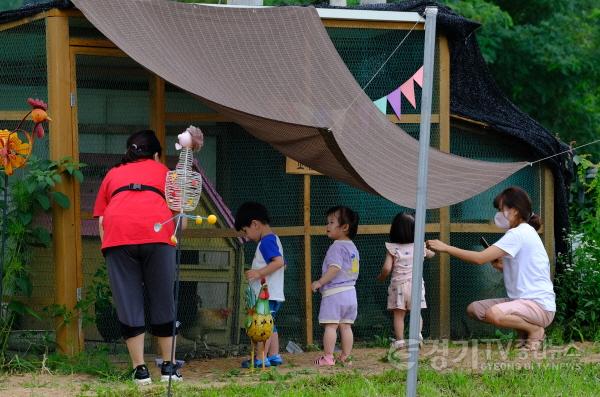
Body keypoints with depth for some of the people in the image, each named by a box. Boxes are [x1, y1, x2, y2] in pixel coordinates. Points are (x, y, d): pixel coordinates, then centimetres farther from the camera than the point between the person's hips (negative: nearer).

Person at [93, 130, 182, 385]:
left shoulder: (113, 174, 30)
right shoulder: (161, 170, 28)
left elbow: (101, 219, 20)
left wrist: (109, 252, 22)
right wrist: (175, 234, 40)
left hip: (117, 232, 1)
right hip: (156, 230, -1)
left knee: (128, 303, 4)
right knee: (162, 300, 9)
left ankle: (140, 370, 2)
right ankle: (168, 366, 11)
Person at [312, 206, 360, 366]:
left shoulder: (337, 247, -14)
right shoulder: (352, 247, 15)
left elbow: (335, 268, -24)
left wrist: (320, 282, -19)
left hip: (334, 292, -9)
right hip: (350, 291, 9)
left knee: (330, 325, -6)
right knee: (346, 326, 10)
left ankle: (327, 357, -7)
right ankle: (345, 357, 11)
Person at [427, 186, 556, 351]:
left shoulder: (519, 234, -15)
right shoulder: (525, 233, 18)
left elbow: (480, 258, -20)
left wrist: (446, 248, -14)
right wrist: (501, 266, 2)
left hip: (540, 305, -10)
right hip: (524, 300, 10)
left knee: (494, 314, -36)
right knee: (474, 309, 4)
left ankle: (535, 331, -8)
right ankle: (525, 336, 9)